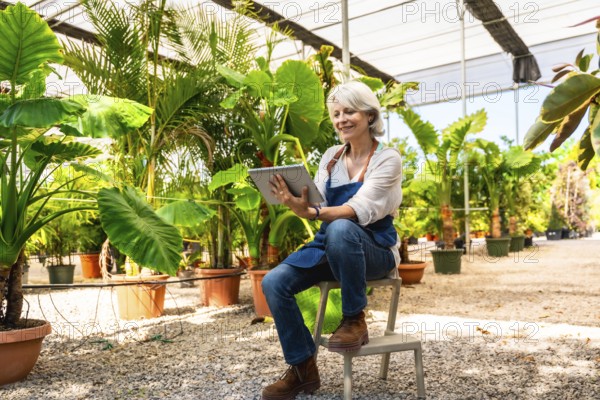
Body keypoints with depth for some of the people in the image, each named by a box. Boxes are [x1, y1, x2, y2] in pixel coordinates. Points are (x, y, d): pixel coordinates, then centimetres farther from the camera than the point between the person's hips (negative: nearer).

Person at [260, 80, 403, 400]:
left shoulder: (387, 158, -9)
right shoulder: (331, 156, 7)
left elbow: (360, 210, -23)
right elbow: (317, 205, 1)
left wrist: (311, 212, -39)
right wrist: (297, 204, -23)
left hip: (375, 250, -5)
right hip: (331, 247, 5)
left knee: (340, 229, -39)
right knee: (274, 282, -17)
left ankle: (355, 320, -17)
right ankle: (303, 369, -1)